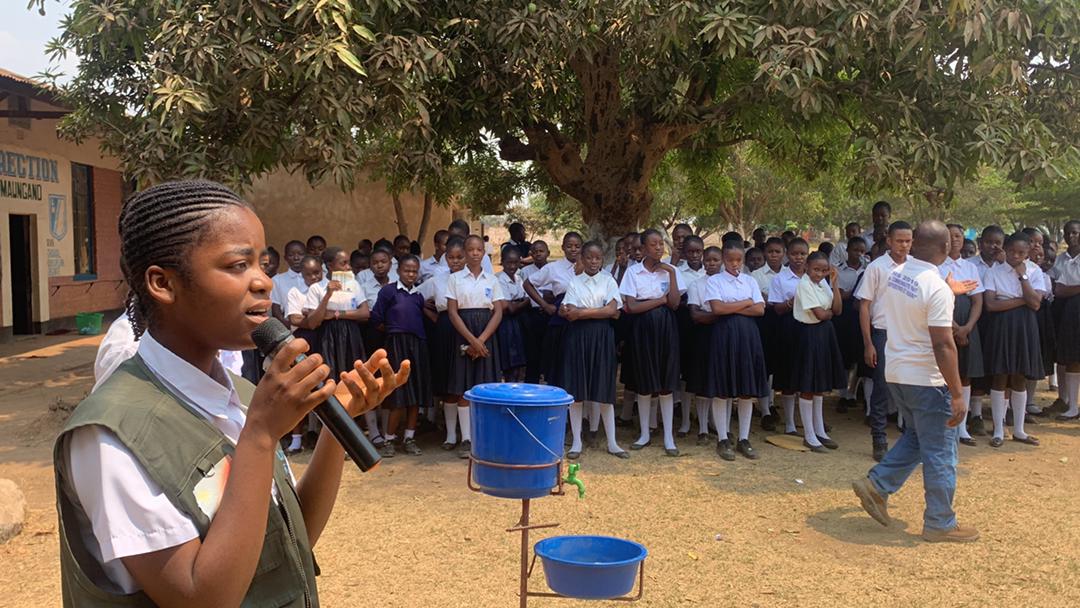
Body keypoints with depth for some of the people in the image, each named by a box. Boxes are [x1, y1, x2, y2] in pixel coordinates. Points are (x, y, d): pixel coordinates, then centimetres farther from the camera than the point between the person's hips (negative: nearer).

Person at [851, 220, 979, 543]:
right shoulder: (938, 289, -22)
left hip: (895, 372, 8)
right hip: (927, 380, -8)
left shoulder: (895, 275, 1)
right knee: (940, 452, 5)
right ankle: (940, 524, 16)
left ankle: (876, 485, 18)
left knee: (916, 437, 24)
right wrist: (957, 394, -19)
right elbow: (943, 345, -24)